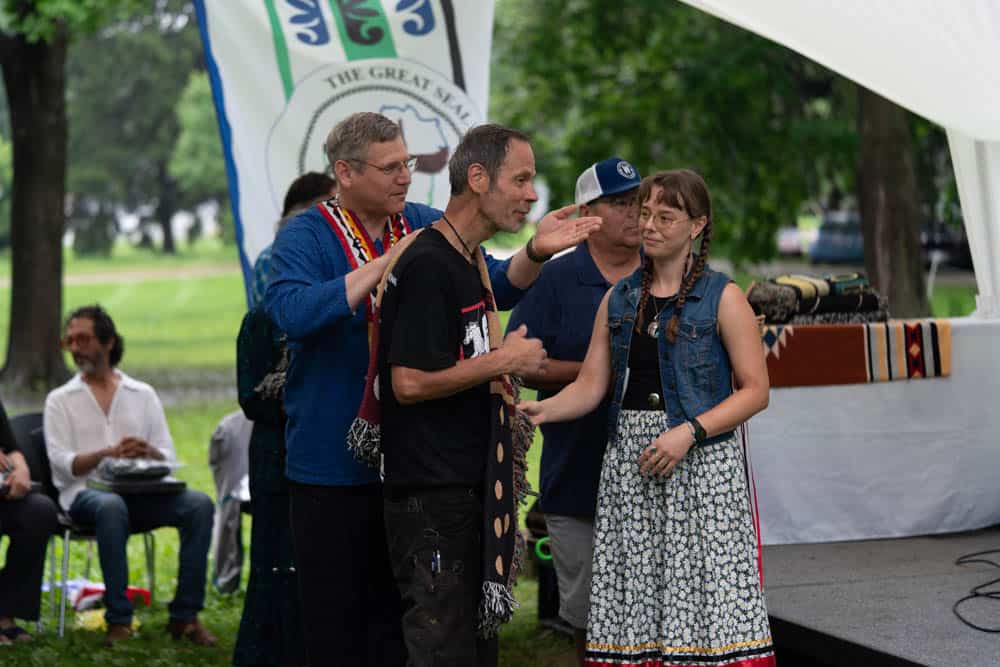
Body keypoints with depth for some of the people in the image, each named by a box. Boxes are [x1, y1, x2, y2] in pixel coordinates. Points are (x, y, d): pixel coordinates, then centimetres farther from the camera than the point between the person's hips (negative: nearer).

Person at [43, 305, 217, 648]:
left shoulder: (143, 394, 18)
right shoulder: (60, 400, 13)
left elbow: (169, 457, 11)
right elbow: (61, 463, -1)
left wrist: (148, 452, -14)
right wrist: (108, 453, -18)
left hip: (141, 491, 3)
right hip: (86, 492, -3)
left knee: (199, 503, -25)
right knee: (111, 507, -39)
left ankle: (184, 615, -23)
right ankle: (118, 620, -36)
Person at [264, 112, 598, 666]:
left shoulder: (428, 228, 7)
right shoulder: (306, 236, -8)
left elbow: (498, 288, 2)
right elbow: (291, 312, -27)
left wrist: (535, 252, -19)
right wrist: (387, 264, -26)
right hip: (332, 467, -4)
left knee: (399, 608, 13)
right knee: (335, 616, 3)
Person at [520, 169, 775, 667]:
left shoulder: (722, 298, -1)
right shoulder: (618, 300, 13)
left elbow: (755, 390, -5)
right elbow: (590, 384, 8)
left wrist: (689, 431, -15)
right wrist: (543, 410, -11)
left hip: (701, 460, -4)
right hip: (629, 459, 4)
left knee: (703, 590, -9)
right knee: (634, 600, 1)